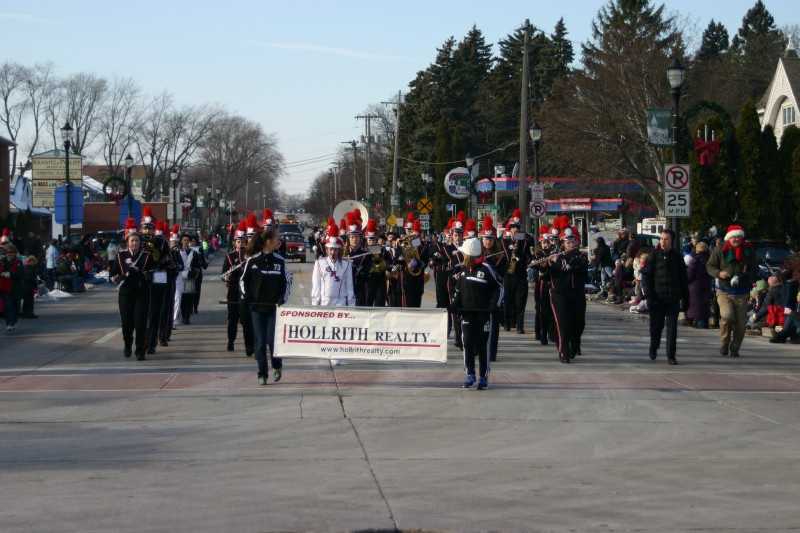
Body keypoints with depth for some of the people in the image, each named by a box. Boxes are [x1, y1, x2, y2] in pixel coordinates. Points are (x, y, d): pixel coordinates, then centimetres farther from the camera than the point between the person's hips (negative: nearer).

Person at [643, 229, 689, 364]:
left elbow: (683, 279, 12)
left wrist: (685, 298, 9)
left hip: (673, 298, 1)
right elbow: (646, 276, -2)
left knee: (672, 328, -3)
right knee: (656, 326, 8)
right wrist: (649, 295, -11)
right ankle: (653, 348, 32)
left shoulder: (677, 257, 6)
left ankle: (671, 355, 1)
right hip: (657, 297, -1)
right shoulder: (654, 255, 0)